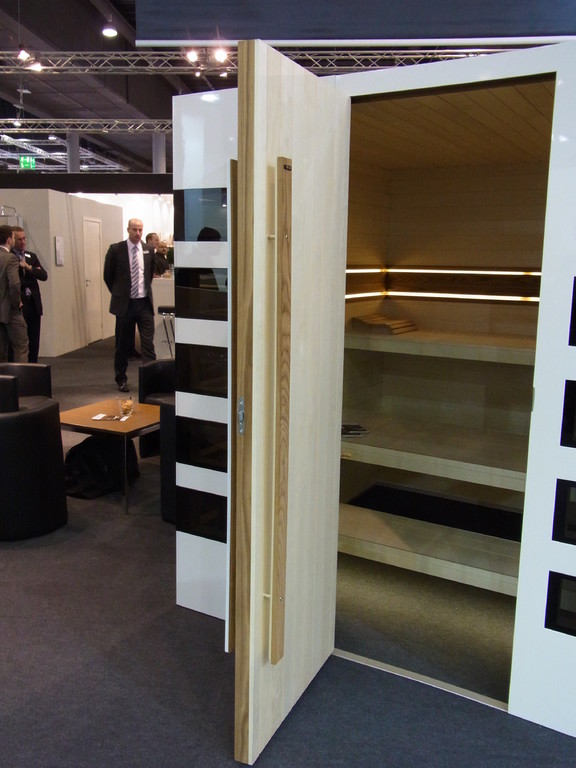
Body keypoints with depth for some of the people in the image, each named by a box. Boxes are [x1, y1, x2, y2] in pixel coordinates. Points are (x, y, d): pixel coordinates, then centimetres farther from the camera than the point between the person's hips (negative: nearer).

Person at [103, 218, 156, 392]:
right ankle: (121, 379, 22)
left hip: (144, 303, 1)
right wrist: (118, 293, 8)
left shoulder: (148, 250, 3)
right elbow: (108, 275, 6)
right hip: (125, 303, -1)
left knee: (148, 342, -2)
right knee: (123, 344, 9)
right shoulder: (116, 249, -4)